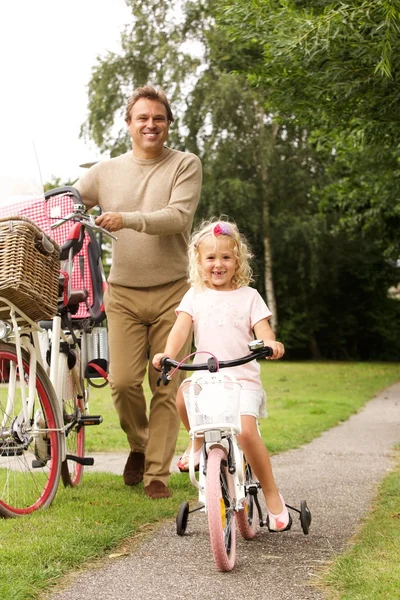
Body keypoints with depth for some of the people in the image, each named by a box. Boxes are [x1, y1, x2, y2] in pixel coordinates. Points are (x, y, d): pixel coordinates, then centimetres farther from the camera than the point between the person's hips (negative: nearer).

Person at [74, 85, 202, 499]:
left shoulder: (185, 166, 1)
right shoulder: (106, 172, 10)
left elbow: (178, 217, -13)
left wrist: (127, 219, -28)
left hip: (172, 292, -2)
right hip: (124, 294, 2)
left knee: (165, 386, -1)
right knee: (123, 381, -7)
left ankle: (157, 473, 10)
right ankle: (139, 445, 23)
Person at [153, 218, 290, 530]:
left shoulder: (248, 296, 9)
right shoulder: (195, 296, 12)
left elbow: (262, 329, -3)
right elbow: (181, 327, -2)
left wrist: (271, 343, -28)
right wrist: (168, 353, -23)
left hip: (242, 378, -2)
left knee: (246, 430, -24)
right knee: (182, 396, -30)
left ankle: (272, 496, -6)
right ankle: (200, 441, 4)